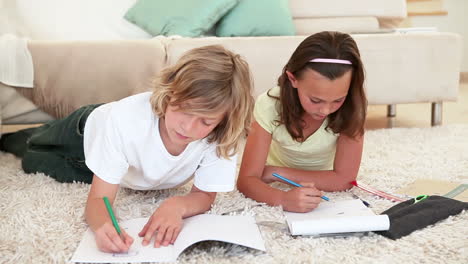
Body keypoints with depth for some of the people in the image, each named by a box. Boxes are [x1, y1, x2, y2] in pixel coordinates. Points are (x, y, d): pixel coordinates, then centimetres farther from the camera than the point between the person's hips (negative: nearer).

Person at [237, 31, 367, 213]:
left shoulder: (352, 106, -27)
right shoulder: (270, 105, -29)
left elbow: (344, 178, -26)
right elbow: (247, 180, -31)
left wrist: (277, 172, -27)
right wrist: (283, 199, -51)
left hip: (322, 188, 1)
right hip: (278, 187, -1)